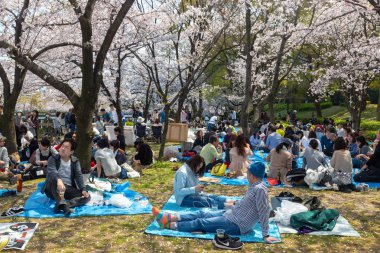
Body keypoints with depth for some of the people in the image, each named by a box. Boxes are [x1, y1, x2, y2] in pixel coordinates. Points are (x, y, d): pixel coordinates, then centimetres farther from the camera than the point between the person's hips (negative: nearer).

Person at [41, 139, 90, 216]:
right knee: (53, 179, -35)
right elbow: (52, 171, -24)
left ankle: (65, 205, -40)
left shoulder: (75, 161, 6)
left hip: (69, 189, 3)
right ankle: (61, 203, -47)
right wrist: (59, 180, -47)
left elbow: (79, 175, -5)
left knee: (87, 196, -20)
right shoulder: (53, 159, -3)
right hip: (54, 189, -3)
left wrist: (83, 189, -23)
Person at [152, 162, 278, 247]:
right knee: (202, 214, 3)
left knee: (200, 222, -8)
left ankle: (168, 225, -2)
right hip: (231, 215, 9)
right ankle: (169, 217, 5)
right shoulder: (254, 186, 6)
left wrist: (266, 235, -23)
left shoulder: (260, 189, -23)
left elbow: (264, 213, -24)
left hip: (237, 225, -8)